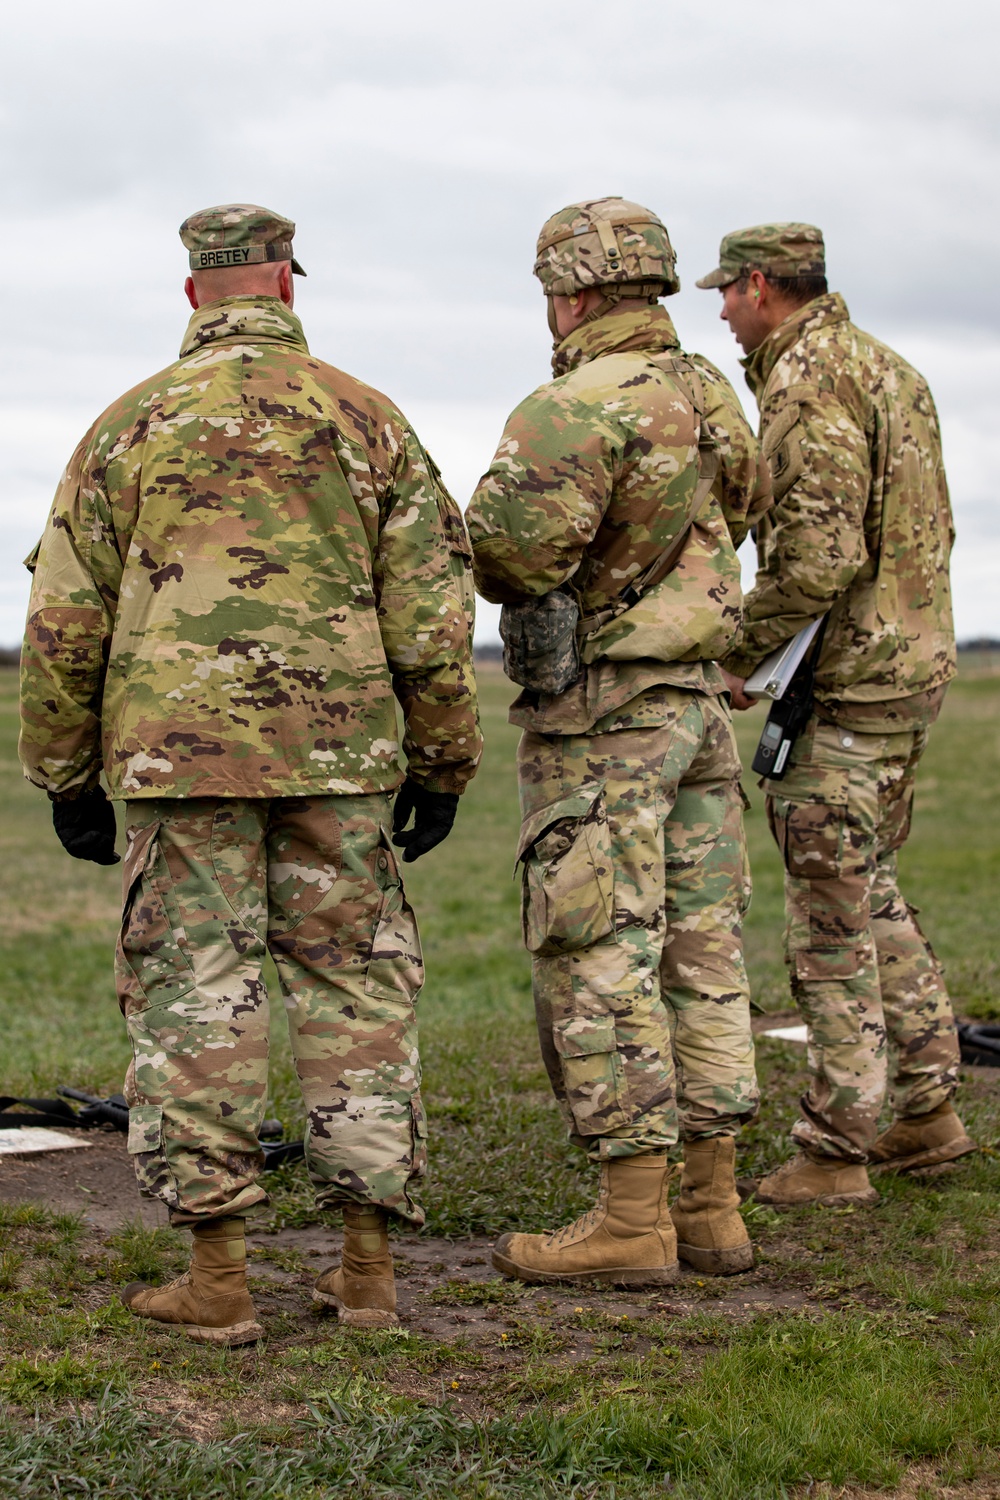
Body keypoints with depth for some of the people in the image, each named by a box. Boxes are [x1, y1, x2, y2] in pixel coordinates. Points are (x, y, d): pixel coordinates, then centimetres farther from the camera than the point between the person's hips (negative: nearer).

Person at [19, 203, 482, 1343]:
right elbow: (433, 608, 5)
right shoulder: (363, 418, 7)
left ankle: (217, 1278, 4)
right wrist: (441, 765, 12)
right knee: (355, 986, 8)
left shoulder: (131, 425, 6)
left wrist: (66, 773, 13)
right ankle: (367, 1267, 10)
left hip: (177, 750, -1)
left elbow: (63, 618, 5)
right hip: (339, 755, 1)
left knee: (192, 994, 3)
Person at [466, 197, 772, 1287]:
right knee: (699, 949, 10)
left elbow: (514, 550, -24)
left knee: (599, 961, -4)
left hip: (599, 716, -8)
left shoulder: (578, 407, -15)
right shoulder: (706, 395, 12)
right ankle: (710, 1207, 16)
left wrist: (470, 529, -2)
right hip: (694, 700, 8)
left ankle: (631, 1219, -1)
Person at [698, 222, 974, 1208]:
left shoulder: (808, 384, -16)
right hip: (913, 659, 10)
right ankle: (927, 1110, 24)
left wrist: (736, 654, -13)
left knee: (831, 914, -3)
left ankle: (836, 1150, 3)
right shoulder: (885, 367, 16)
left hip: (849, 683, -10)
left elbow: (817, 558, -24)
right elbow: (931, 528, 20)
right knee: (870, 885, 19)